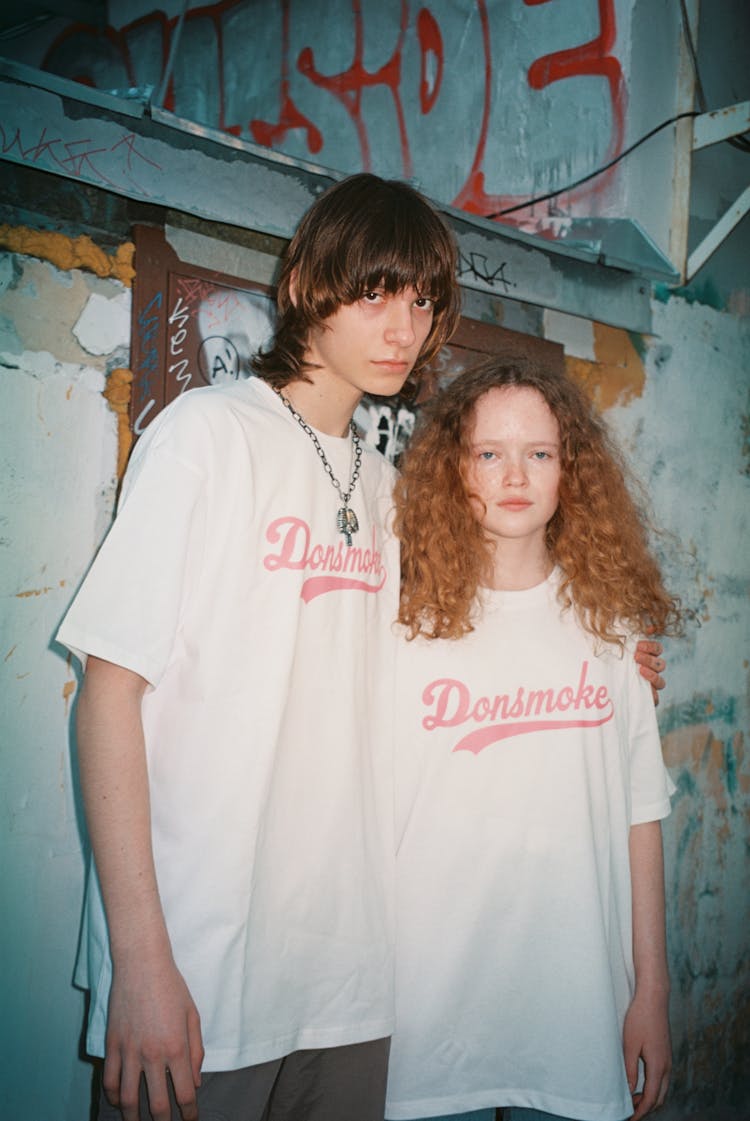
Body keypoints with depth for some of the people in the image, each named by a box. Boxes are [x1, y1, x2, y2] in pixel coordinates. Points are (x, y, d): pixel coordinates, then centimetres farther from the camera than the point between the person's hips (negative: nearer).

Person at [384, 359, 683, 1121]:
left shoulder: (608, 627, 3)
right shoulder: (405, 623, -5)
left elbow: (638, 818, 3)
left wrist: (652, 992, 4)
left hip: (576, 1005, 2)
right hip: (429, 999, -2)